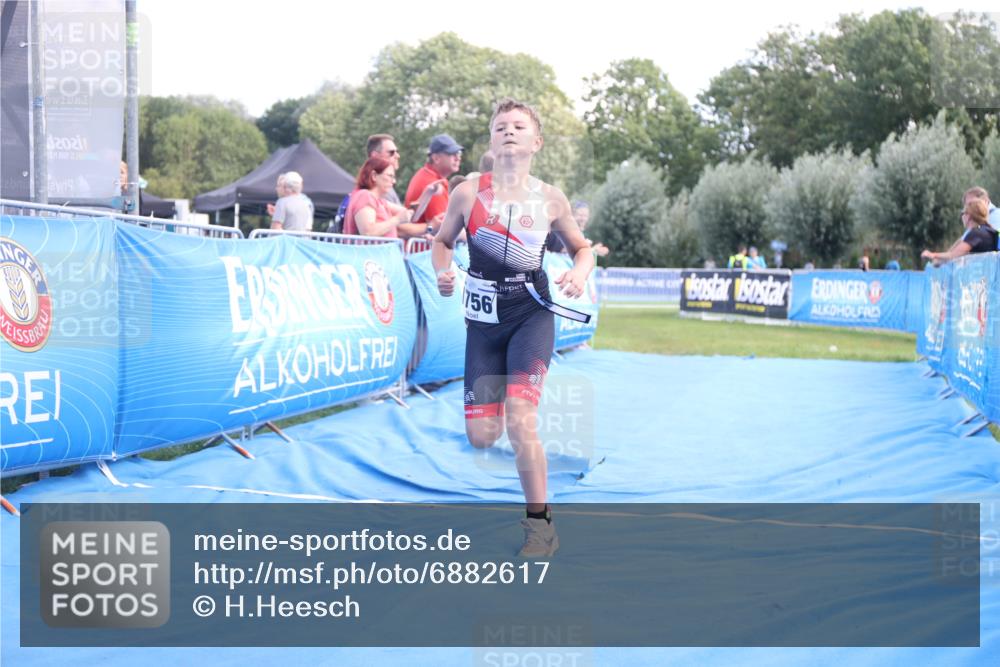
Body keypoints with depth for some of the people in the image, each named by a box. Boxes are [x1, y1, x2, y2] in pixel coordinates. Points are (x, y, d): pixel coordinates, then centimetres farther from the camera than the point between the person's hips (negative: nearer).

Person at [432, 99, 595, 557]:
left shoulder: (550, 200, -3)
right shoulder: (468, 193, -3)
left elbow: (582, 248, 11)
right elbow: (442, 241, 11)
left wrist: (579, 273, -11)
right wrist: (443, 272, -10)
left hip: (532, 314, -2)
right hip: (483, 319, 2)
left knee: (519, 420, -20)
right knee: (481, 438, -1)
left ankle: (540, 524, -5)